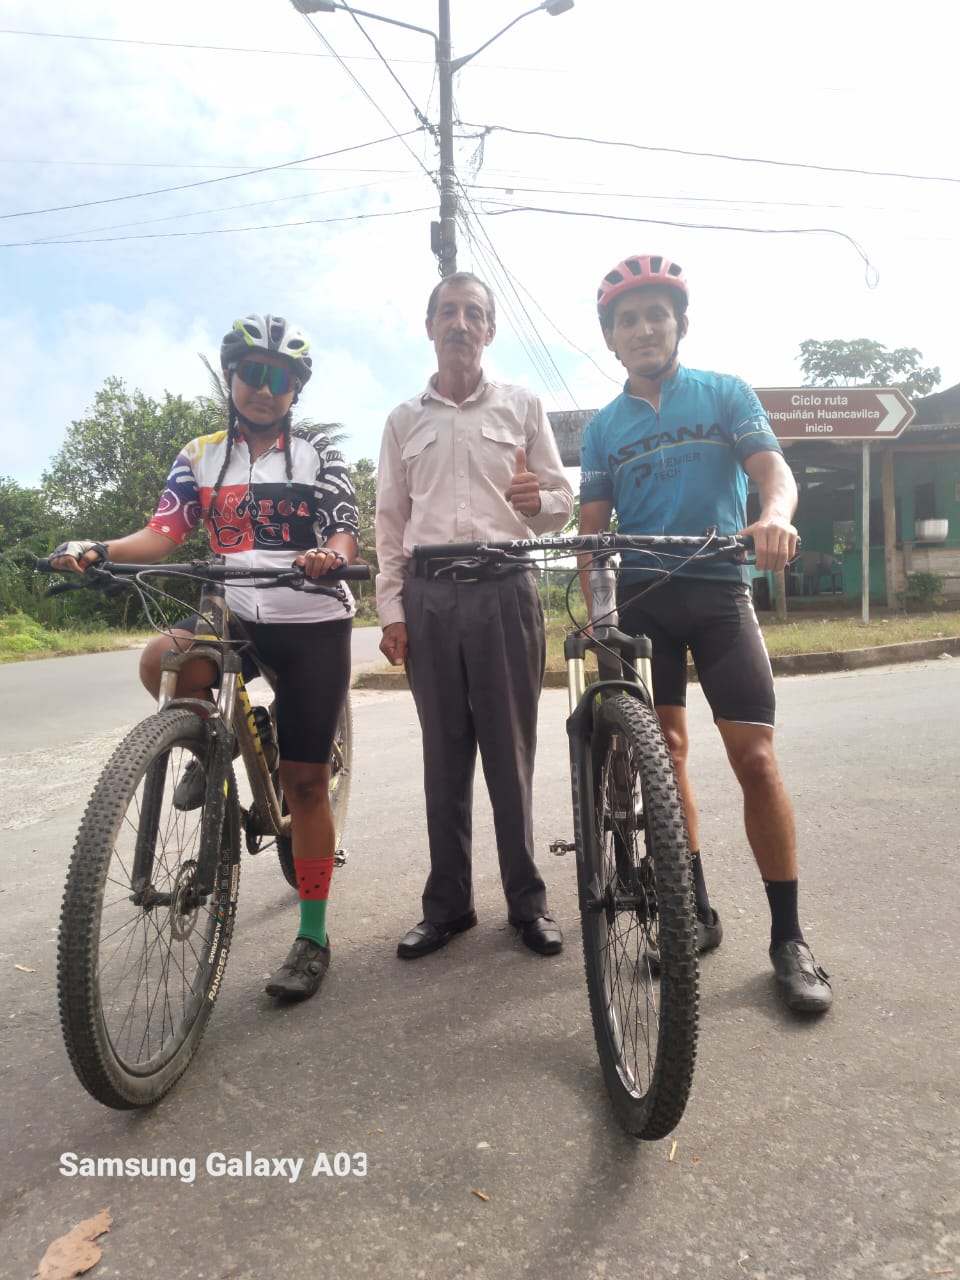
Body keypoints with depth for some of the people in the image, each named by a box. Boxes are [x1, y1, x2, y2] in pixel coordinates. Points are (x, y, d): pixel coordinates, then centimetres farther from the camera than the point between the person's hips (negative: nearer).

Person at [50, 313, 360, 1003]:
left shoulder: (318, 452, 4)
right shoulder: (202, 456, 11)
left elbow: (346, 533, -6)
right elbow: (163, 534, -1)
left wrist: (330, 553, -30)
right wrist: (96, 549, -20)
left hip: (313, 621, -2)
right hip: (237, 616, 3)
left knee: (305, 780, -1)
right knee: (161, 661, -31)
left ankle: (313, 937, 13)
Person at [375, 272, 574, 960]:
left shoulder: (523, 405, 11)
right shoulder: (405, 419, 16)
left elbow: (563, 498, 10)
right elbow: (390, 520, 14)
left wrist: (538, 501, -14)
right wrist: (391, 607, 5)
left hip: (504, 592, -2)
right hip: (429, 596, 2)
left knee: (511, 753, 0)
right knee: (444, 756, 5)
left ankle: (527, 900, 14)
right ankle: (448, 903, 17)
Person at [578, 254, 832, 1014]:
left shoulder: (725, 394, 8)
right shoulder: (604, 427, 13)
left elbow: (774, 468, -6)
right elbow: (593, 529, 8)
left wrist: (773, 517, -30)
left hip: (717, 588, -2)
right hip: (638, 597, 2)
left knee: (756, 756, -9)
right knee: (665, 749, 2)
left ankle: (789, 937, 3)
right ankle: (696, 909, 15)